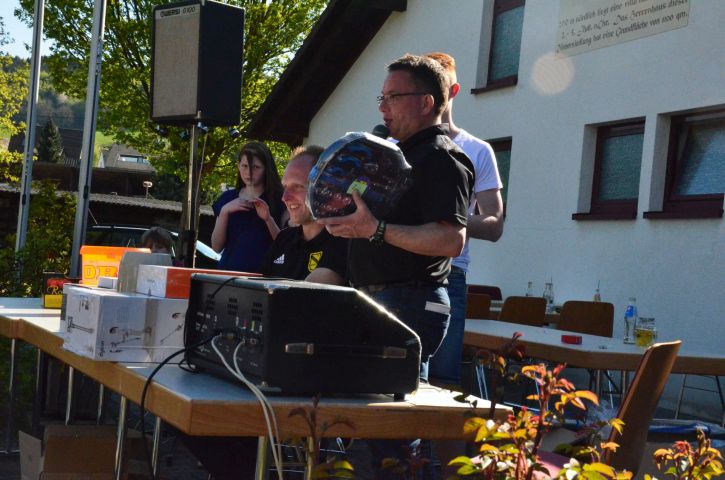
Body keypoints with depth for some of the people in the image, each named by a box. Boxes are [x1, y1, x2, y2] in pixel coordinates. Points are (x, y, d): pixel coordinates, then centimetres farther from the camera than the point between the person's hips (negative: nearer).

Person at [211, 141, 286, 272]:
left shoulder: (278, 199, 3)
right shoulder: (228, 198, 12)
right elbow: (216, 247, 7)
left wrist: (268, 219, -14)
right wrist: (224, 212, -5)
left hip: (262, 272, -2)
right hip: (229, 269, 2)